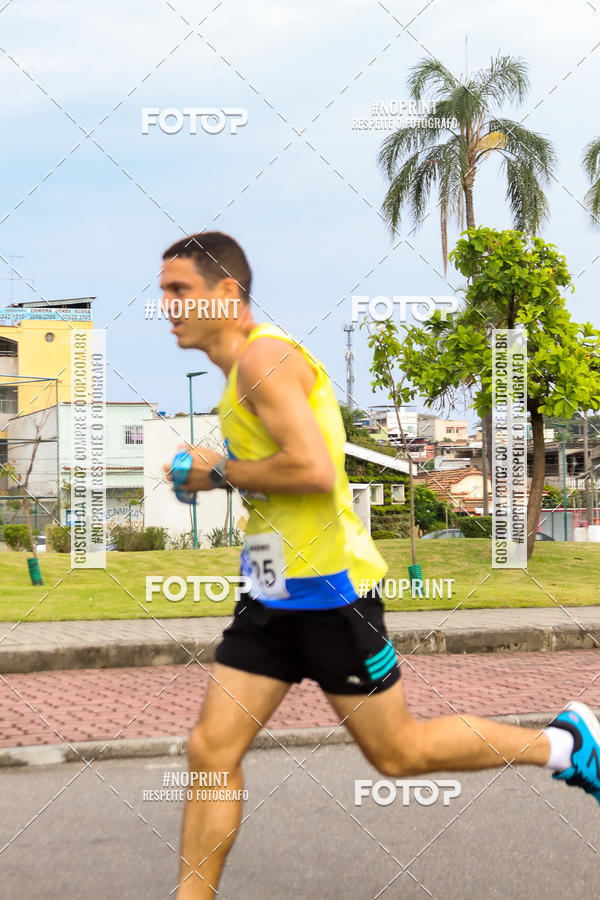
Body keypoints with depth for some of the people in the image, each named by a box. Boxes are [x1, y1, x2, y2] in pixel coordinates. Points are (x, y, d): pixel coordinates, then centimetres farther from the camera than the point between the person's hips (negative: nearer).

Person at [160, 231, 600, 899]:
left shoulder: (263, 355, -16)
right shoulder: (243, 372, 14)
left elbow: (315, 469, -28)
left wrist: (219, 472, -15)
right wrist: (221, 475, 10)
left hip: (327, 588, -9)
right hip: (272, 592, 9)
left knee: (398, 753, 5)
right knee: (210, 751, 3)